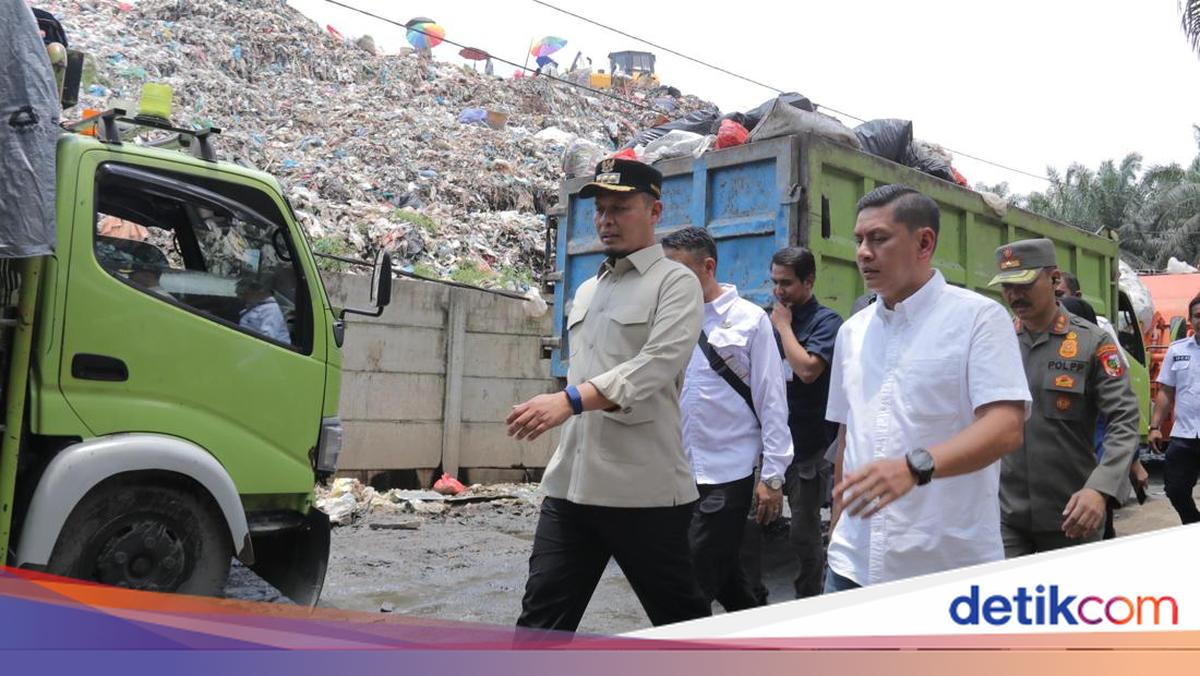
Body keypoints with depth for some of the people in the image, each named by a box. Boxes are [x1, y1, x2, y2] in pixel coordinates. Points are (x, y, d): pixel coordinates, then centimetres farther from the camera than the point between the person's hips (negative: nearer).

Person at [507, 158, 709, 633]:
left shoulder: (676, 283, -5)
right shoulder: (585, 292, 18)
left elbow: (657, 364, -20)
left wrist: (571, 399, -32)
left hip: (645, 490, -6)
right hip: (570, 485, 7)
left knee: (680, 620, 10)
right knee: (540, 620, 5)